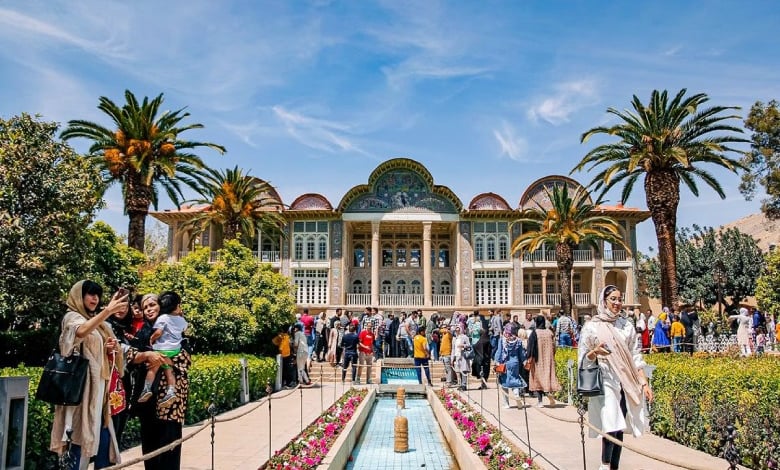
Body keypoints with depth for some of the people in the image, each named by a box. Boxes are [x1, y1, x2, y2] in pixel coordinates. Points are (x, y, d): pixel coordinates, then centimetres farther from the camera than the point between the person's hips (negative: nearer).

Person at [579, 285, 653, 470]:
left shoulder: (627, 325, 9)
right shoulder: (592, 326, -1)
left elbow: (635, 356, 10)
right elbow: (583, 358, 1)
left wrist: (644, 383, 4)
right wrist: (595, 352, -20)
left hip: (626, 384, 4)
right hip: (605, 382, -3)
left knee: (619, 428, 4)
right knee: (611, 427, -15)